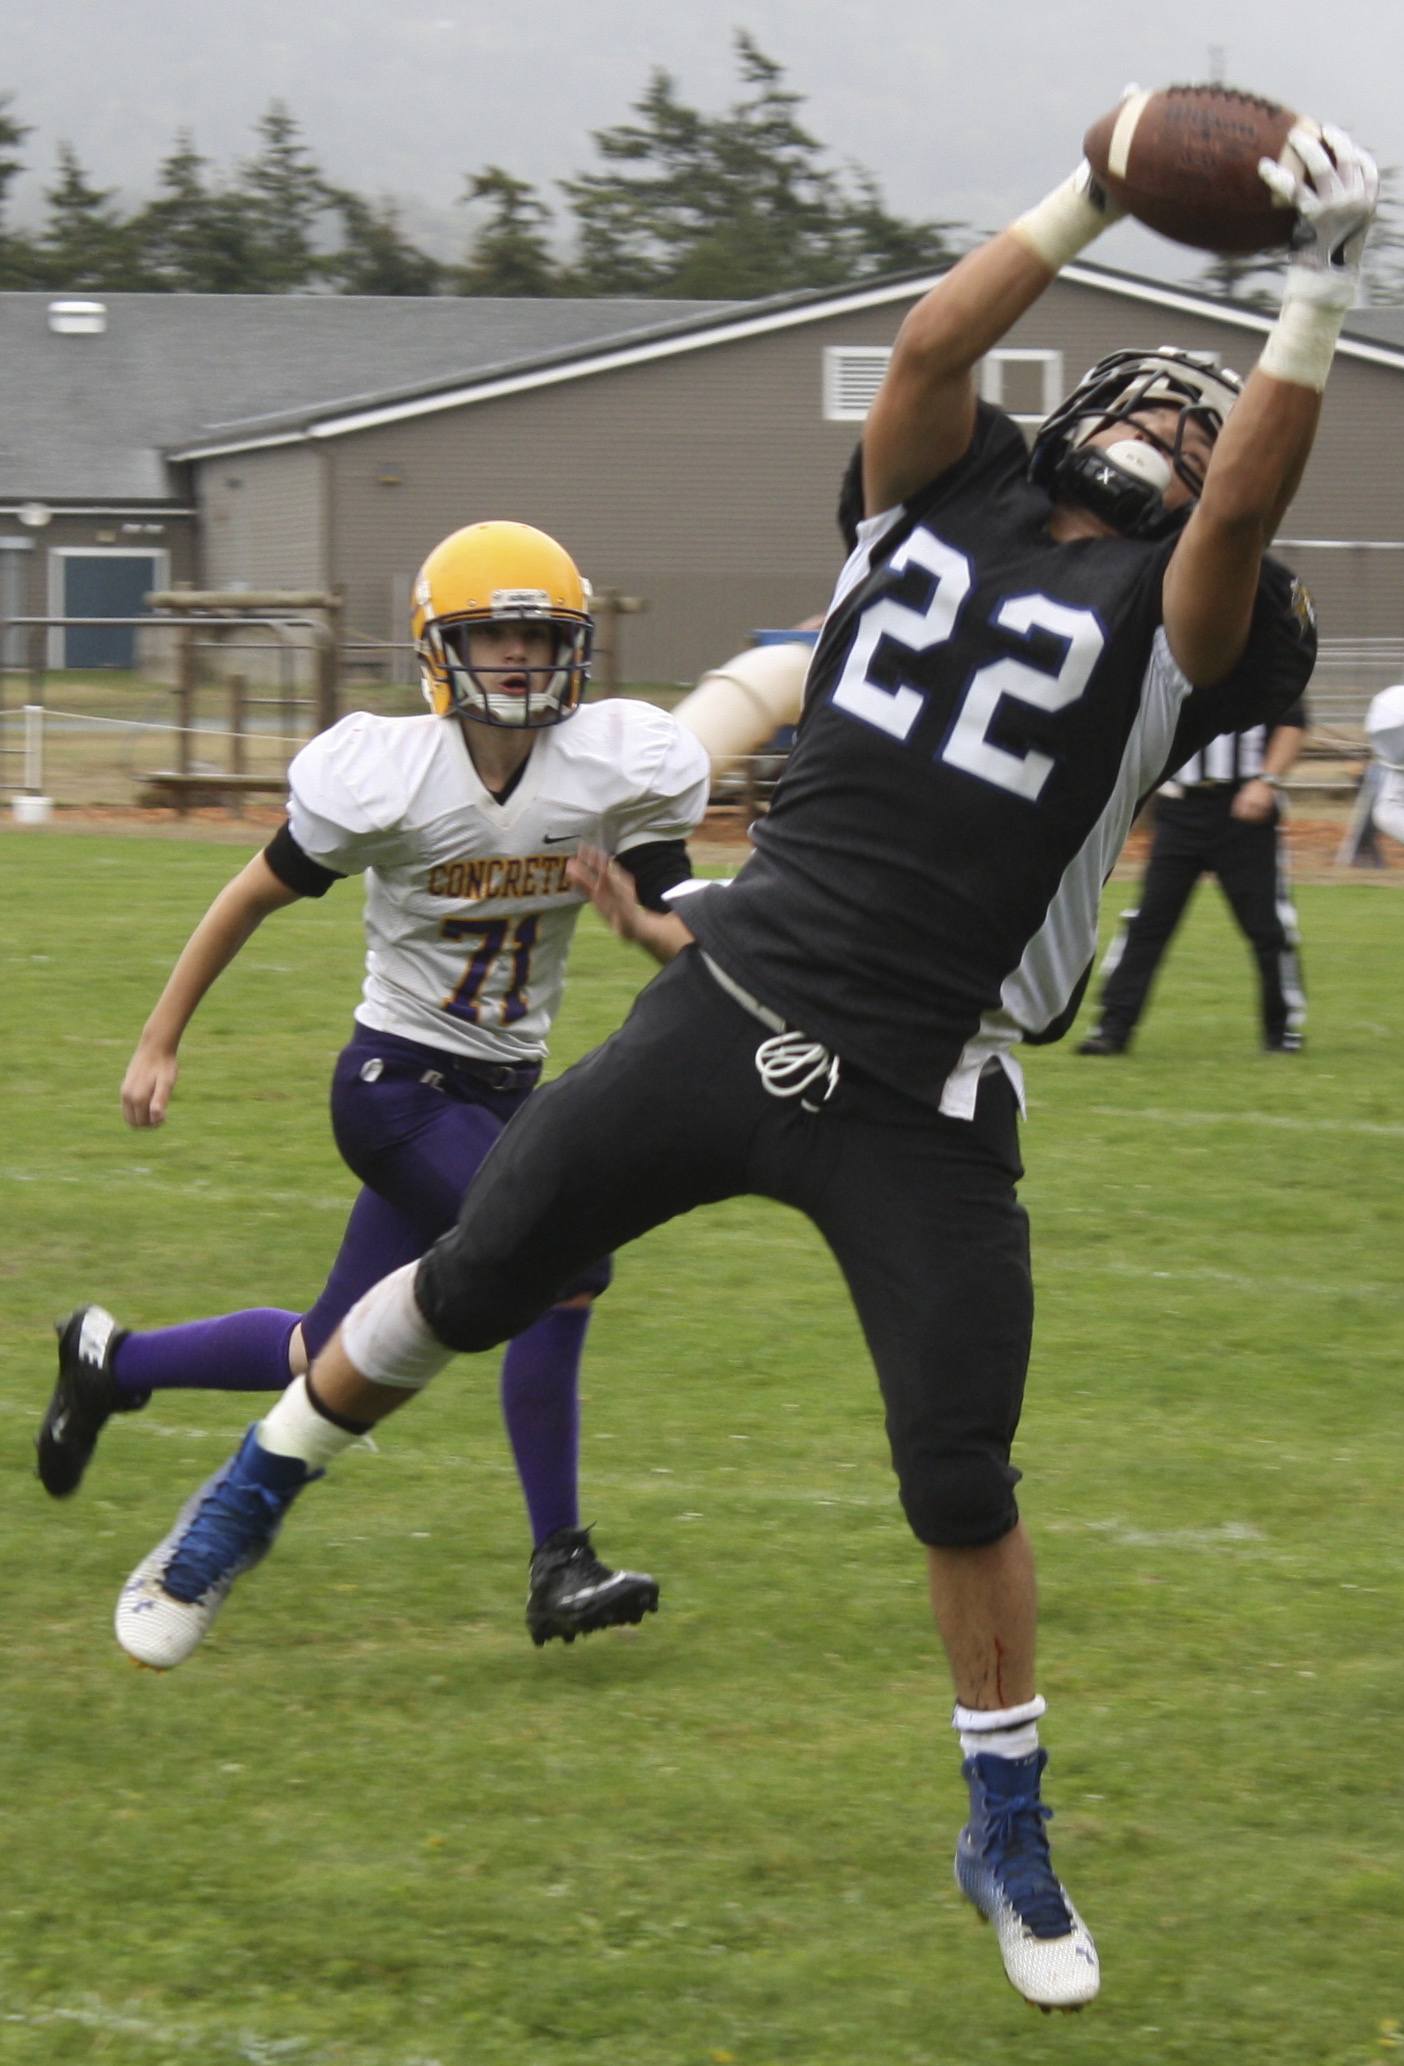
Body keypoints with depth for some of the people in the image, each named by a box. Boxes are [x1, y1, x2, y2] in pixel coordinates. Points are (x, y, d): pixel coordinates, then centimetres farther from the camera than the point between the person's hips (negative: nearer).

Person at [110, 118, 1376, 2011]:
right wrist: (1102, 192, -12)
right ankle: (242, 1513, 36)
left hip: (918, 1112, -2)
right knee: (469, 1286, 11)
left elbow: (1248, 508, -20)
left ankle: (1013, 1844, 20)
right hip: (731, 1019, 2)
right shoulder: (946, 499, 9)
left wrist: (1319, 292, -25)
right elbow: (934, 346, -7)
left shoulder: (1171, 615, -1)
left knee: (963, 1485, 2)